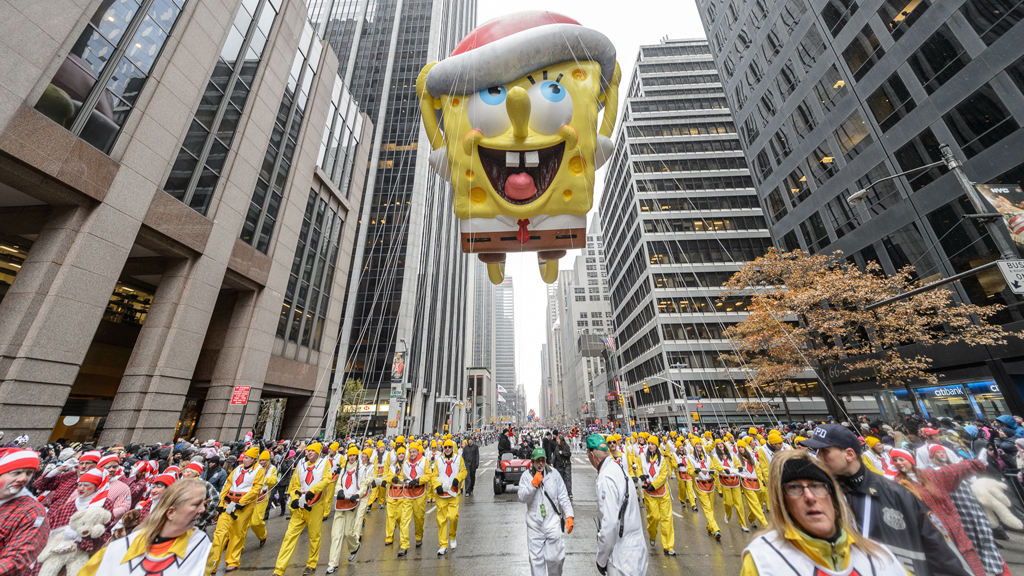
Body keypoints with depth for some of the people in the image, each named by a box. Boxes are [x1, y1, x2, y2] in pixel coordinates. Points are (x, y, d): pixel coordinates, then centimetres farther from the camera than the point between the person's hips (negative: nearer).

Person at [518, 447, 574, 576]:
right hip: (534, 524, 0)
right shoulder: (526, 475, -4)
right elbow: (522, 498, -9)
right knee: (536, 558, 10)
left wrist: (569, 516, -6)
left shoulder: (554, 473, -3)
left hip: (552, 523, 0)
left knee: (554, 558, 7)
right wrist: (533, 484, -19)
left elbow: (563, 497, 1)